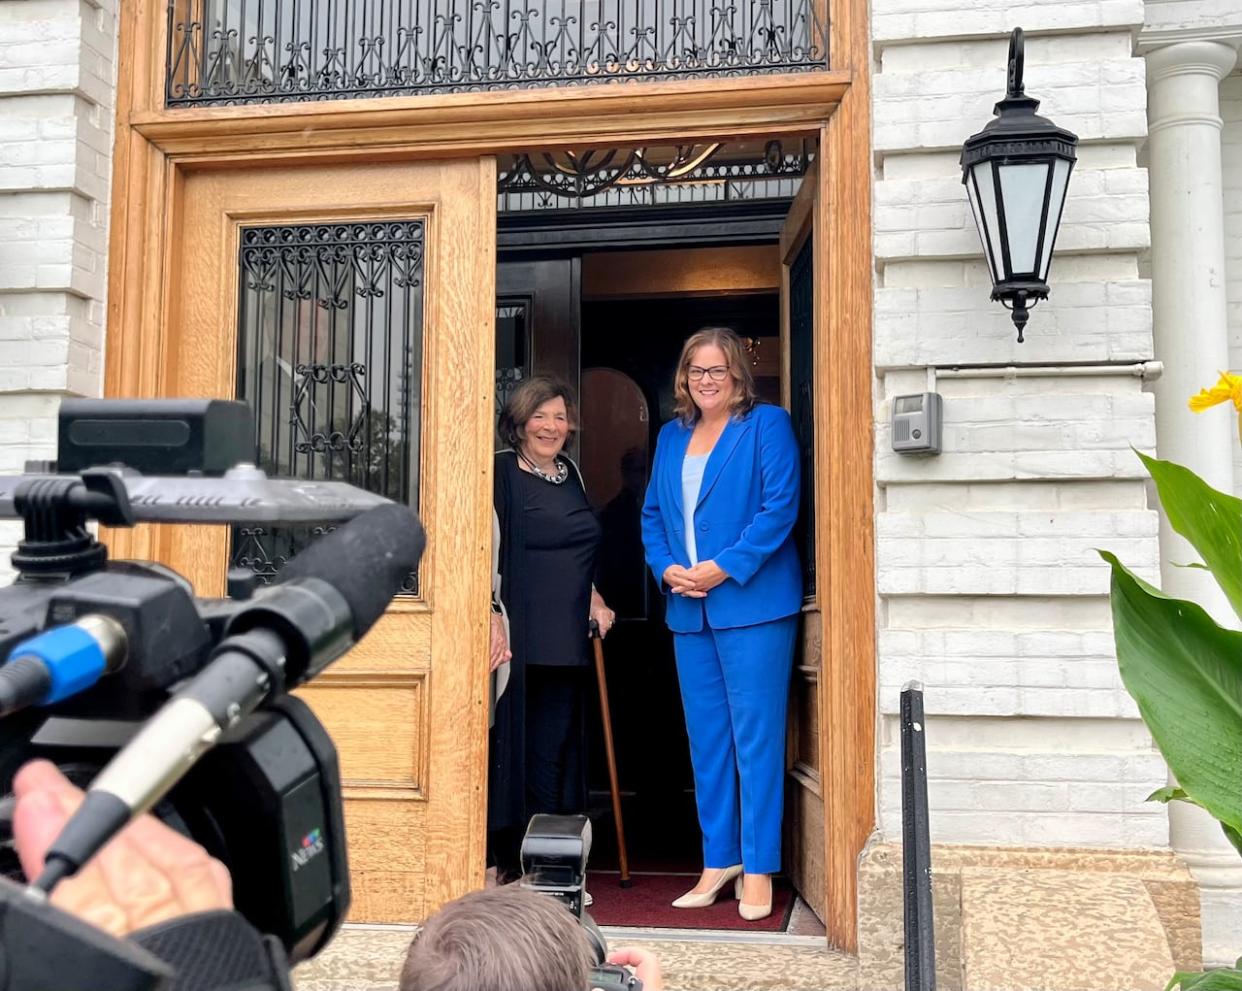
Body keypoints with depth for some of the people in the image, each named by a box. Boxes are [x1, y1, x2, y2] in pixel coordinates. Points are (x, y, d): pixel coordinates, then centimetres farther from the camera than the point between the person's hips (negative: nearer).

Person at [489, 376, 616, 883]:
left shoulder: (570, 472, 16)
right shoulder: (502, 471, -5)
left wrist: (593, 600, 13)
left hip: (565, 638, 6)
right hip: (520, 636, -6)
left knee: (557, 746, 9)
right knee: (516, 742, -2)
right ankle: (512, 861, 10)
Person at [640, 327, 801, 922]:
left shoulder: (767, 425, -1)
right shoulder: (671, 436, 17)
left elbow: (780, 507, -11)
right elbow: (653, 514, 17)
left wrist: (723, 568, -16)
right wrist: (667, 569, -2)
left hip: (752, 604, -6)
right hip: (688, 609, 6)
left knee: (756, 739, -3)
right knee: (706, 741, 11)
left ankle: (758, 872, 6)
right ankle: (718, 862, 21)